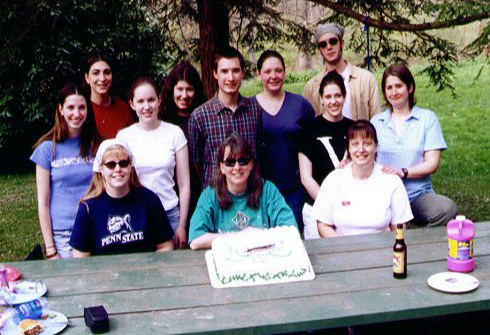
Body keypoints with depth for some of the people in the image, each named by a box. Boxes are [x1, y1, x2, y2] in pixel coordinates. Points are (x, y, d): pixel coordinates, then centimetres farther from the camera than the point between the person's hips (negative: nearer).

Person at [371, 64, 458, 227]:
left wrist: (403, 172, -14)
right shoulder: (377, 121, 15)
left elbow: (432, 164, 1)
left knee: (447, 209, -30)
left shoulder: (427, 118, 9)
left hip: (418, 196, 0)